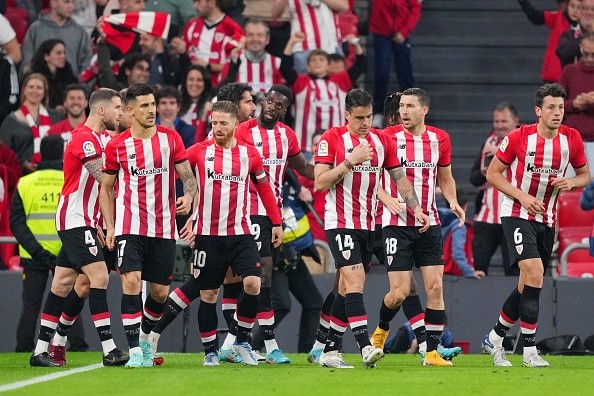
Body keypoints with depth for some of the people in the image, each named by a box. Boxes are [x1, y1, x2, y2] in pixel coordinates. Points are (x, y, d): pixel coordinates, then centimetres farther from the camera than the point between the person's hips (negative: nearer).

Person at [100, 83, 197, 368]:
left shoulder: (171, 138, 3)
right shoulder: (116, 146, 0)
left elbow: (188, 175, 1)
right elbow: (106, 188, 9)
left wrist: (188, 195, -22)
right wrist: (110, 227, 0)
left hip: (164, 228, 2)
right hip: (130, 226, -2)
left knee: (160, 292, 7)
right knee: (131, 282, -18)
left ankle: (144, 336, 34)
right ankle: (135, 350, -15)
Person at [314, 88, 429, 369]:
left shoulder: (382, 141, 8)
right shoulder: (331, 139, -7)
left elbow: (400, 178, 13)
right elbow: (320, 183, -12)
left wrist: (416, 208, 3)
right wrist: (350, 161, -20)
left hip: (369, 225, 6)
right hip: (341, 222, -6)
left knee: (347, 288, 8)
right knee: (355, 280, -19)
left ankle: (329, 351, 13)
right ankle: (365, 347, -27)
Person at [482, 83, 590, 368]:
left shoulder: (572, 139, -2)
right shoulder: (519, 137, -12)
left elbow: (585, 175, 11)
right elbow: (493, 173, -4)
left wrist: (571, 182, -12)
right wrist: (522, 196, -17)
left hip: (547, 220, 5)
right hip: (517, 215, -5)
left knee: (528, 286, 9)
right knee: (534, 272, -22)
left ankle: (494, 339, 29)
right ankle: (529, 350, -19)